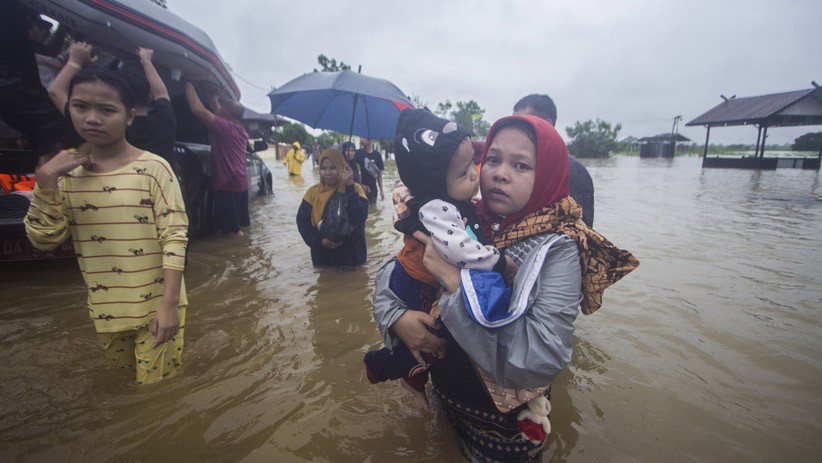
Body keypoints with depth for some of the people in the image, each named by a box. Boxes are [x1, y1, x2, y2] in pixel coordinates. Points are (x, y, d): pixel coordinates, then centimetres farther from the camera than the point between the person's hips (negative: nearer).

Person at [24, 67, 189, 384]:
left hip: (156, 306, -5)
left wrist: (169, 304, -21)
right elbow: (44, 240, -1)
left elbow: (175, 237, -17)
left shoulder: (153, 168, -14)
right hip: (106, 310, 5)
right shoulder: (67, 172, 2)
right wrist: (46, 182, -13)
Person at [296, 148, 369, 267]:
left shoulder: (354, 189, -7)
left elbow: (359, 218, -22)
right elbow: (302, 221, -2)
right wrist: (320, 241, -17)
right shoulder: (313, 192, -1)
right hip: (322, 255, 2)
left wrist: (349, 187, -26)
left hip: (351, 253, -1)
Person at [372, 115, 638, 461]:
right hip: (444, 400, 4)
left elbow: (540, 360, -34)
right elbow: (392, 271, -2)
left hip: (504, 424, -3)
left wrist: (456, 279, -33)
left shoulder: (557, 250, -23)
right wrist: (396, 316, -22)